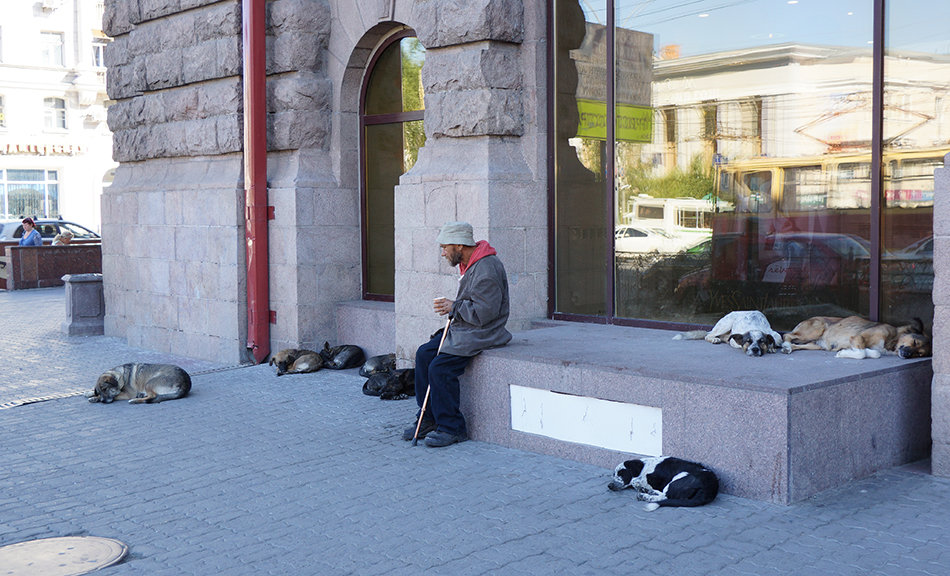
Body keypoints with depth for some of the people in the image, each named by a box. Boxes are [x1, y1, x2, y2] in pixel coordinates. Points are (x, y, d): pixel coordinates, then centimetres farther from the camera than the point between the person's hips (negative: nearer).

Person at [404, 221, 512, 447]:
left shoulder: (486, 270, -22)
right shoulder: (468, 263, 12)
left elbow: (483, 312, -25)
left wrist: (453, 307, -14)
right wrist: (451, 306, 5)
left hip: (482, 333, -11)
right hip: (463, 328, 11)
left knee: (440, 367, -21)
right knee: (424, 354, 1)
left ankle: (451, 428, -10)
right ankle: (428, 418, 8)